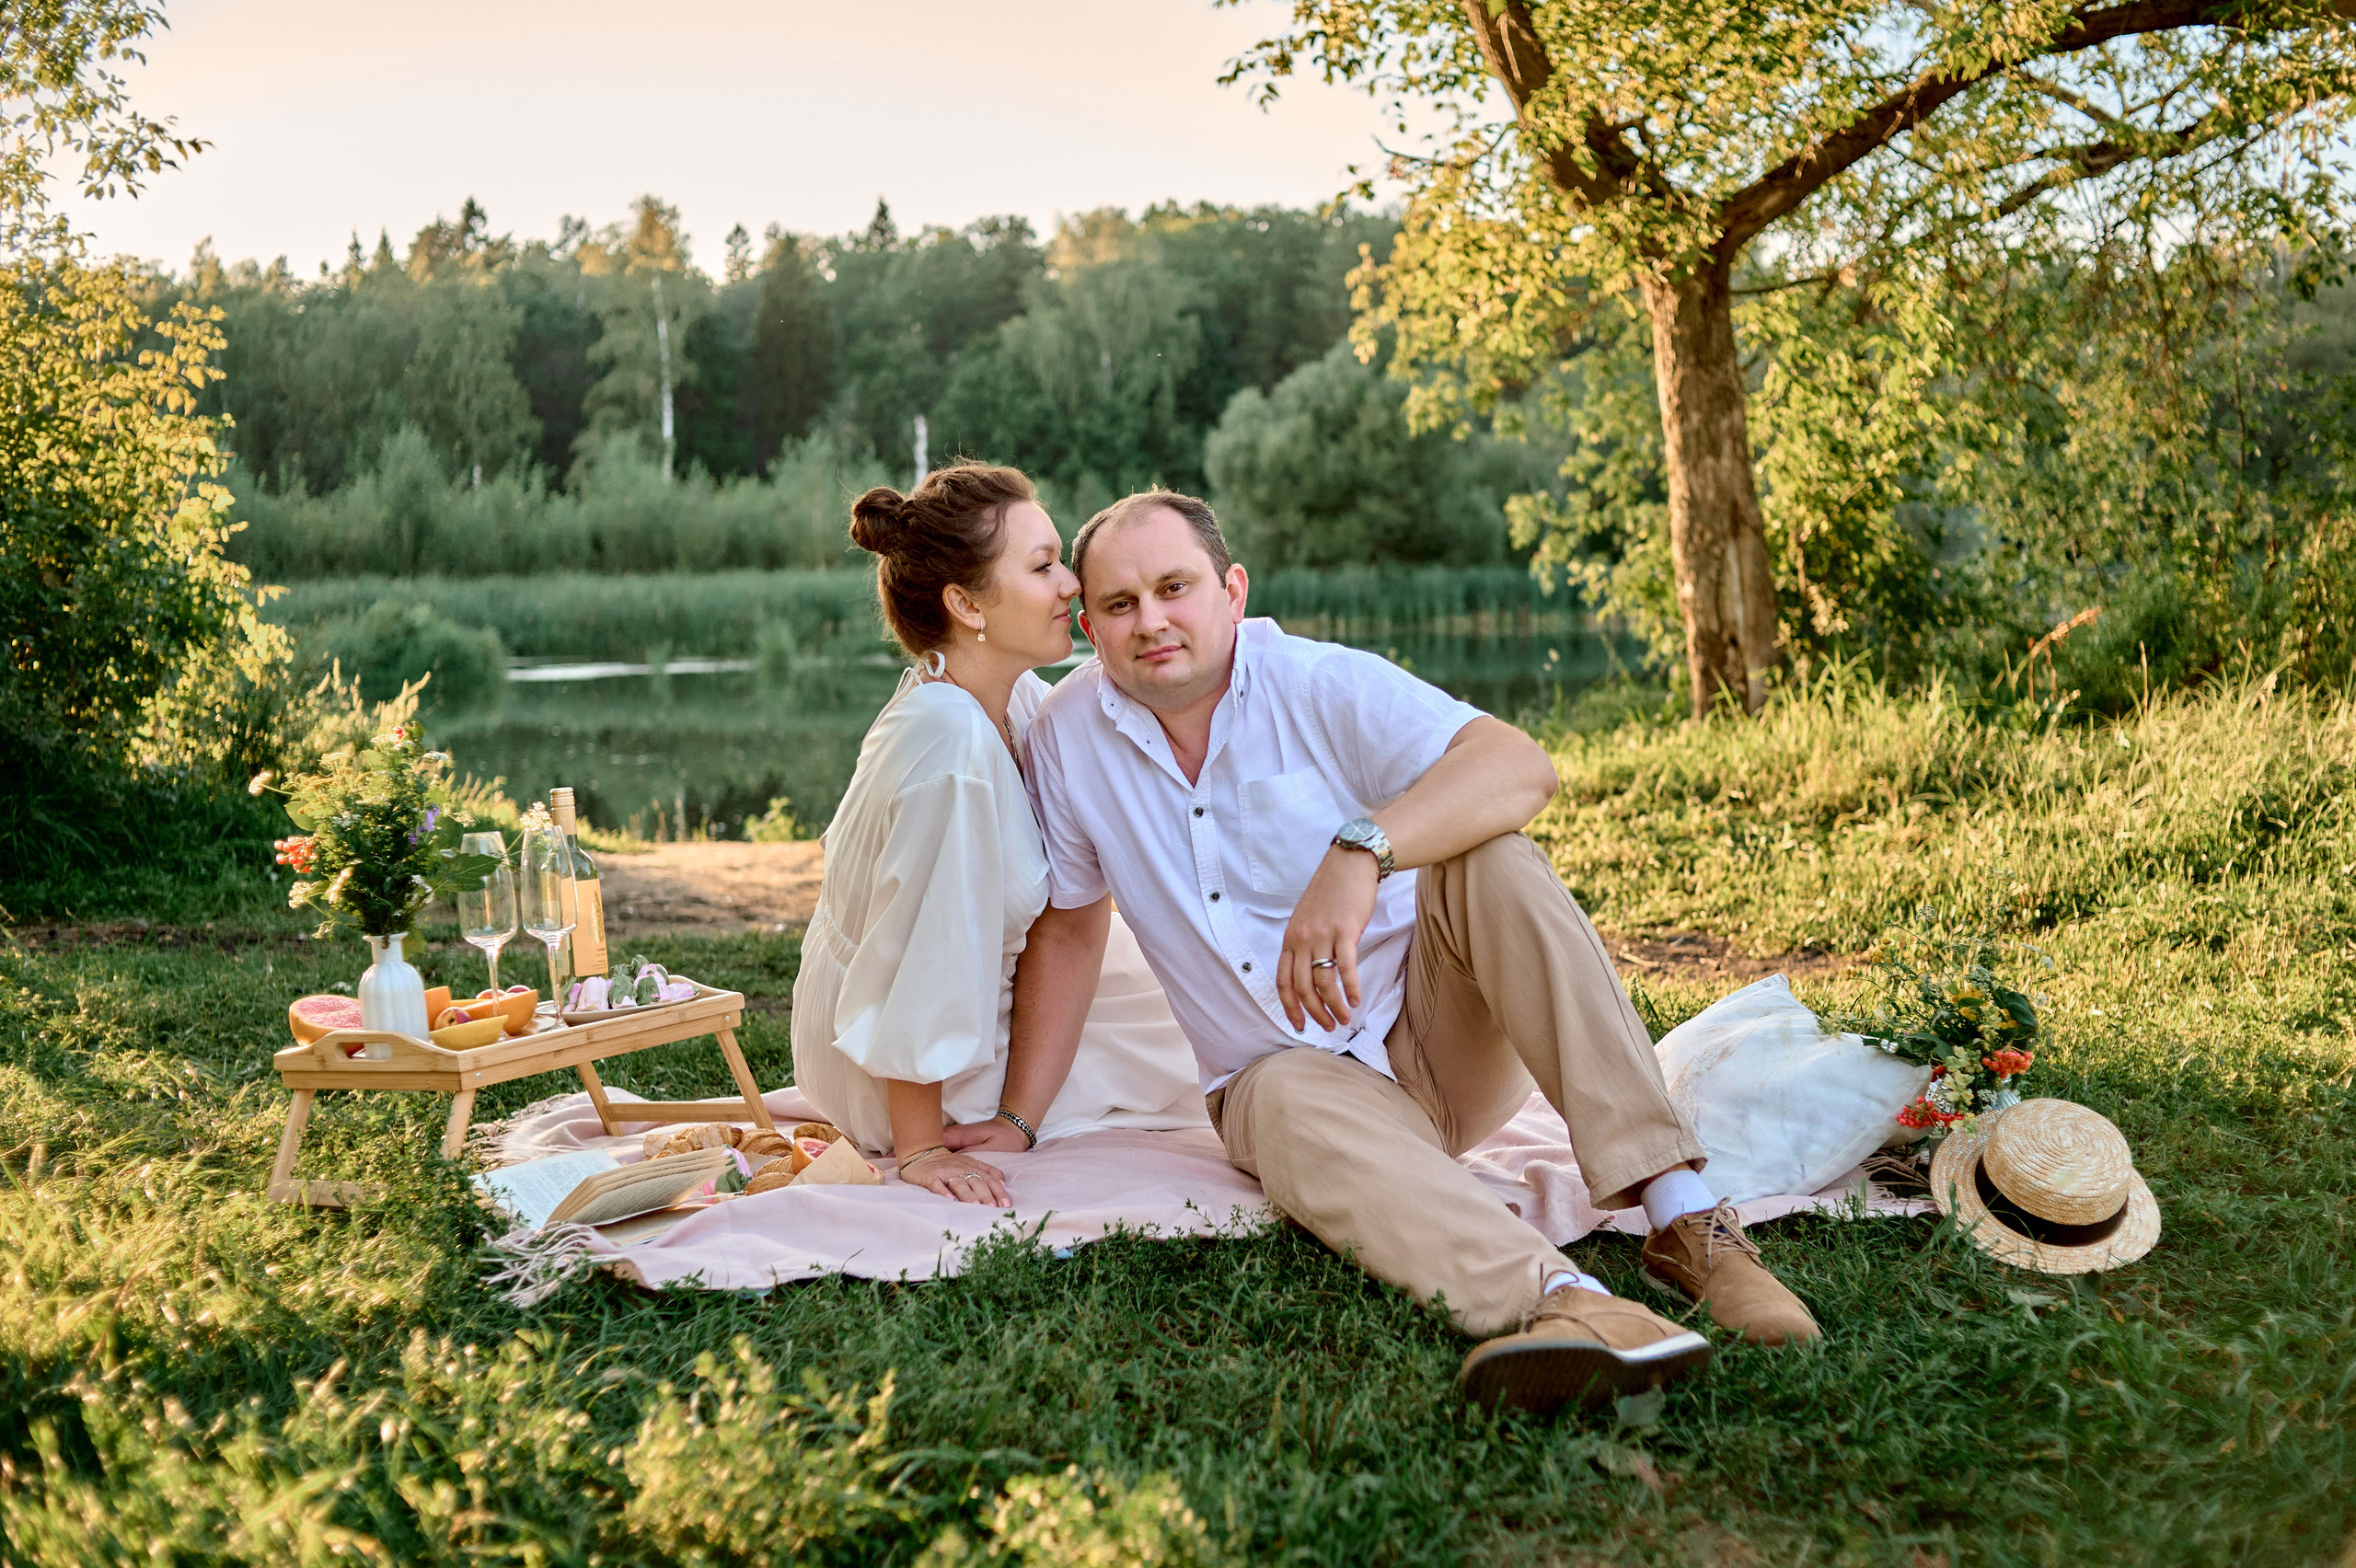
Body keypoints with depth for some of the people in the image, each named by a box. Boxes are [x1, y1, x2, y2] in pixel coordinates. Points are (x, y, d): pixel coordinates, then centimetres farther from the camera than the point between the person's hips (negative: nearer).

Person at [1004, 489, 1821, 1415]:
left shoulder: (1320, 686, -12)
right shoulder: (1068, 735, -1)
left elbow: (1521, 766, -28)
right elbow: (1070, 925, 12)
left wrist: (1359, 852, -45)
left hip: (1435, 1031, -1)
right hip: (1283, 1071, 1)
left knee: (1487, 858, -30)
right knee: (1294, 1108, -35)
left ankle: (1684, 1216, -40)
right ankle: (1566, 1301, -60)